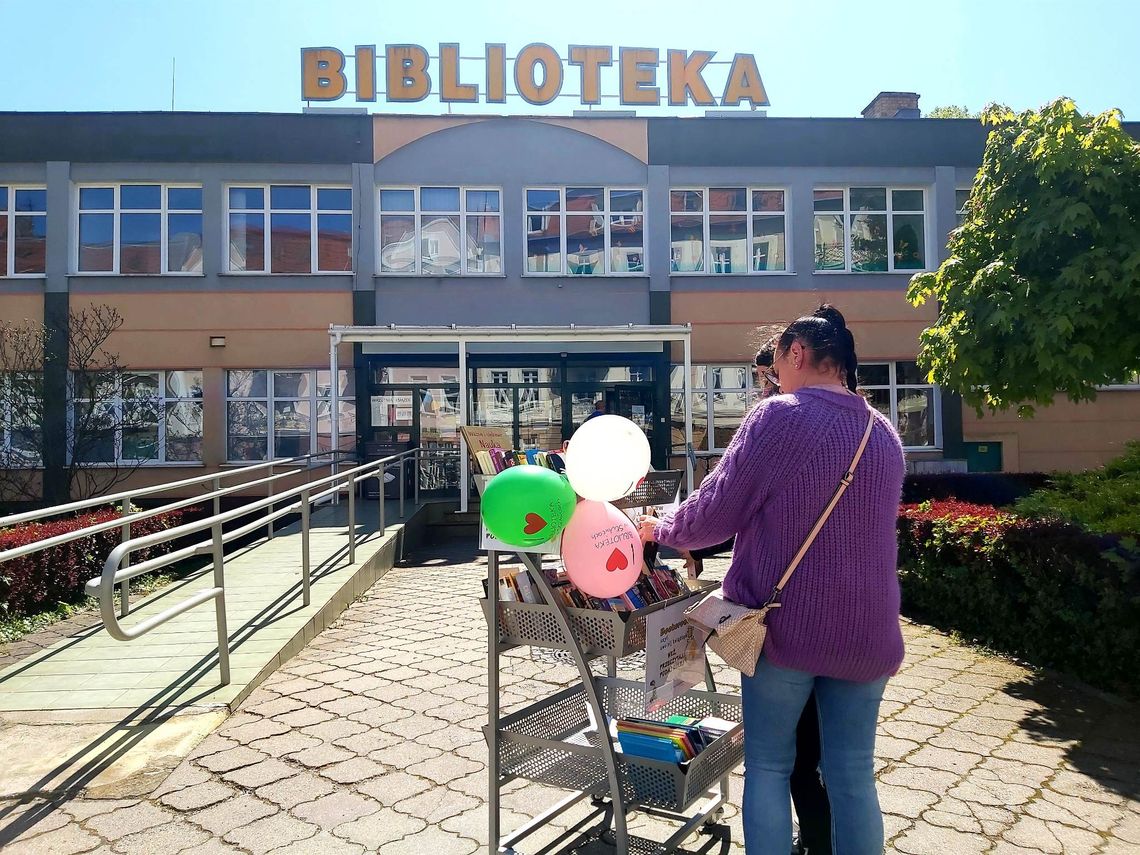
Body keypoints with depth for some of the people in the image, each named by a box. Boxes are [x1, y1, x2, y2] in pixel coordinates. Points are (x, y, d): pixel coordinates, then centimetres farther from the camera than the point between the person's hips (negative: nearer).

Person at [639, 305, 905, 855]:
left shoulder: (778, 417, -12)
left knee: (768, 766, 11)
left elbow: (713, 516, -12)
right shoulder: (885, 434, 8)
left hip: (787, 625, -5)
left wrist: (659, 528, 8)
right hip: (865, 630, 5)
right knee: (853, 774, 14)